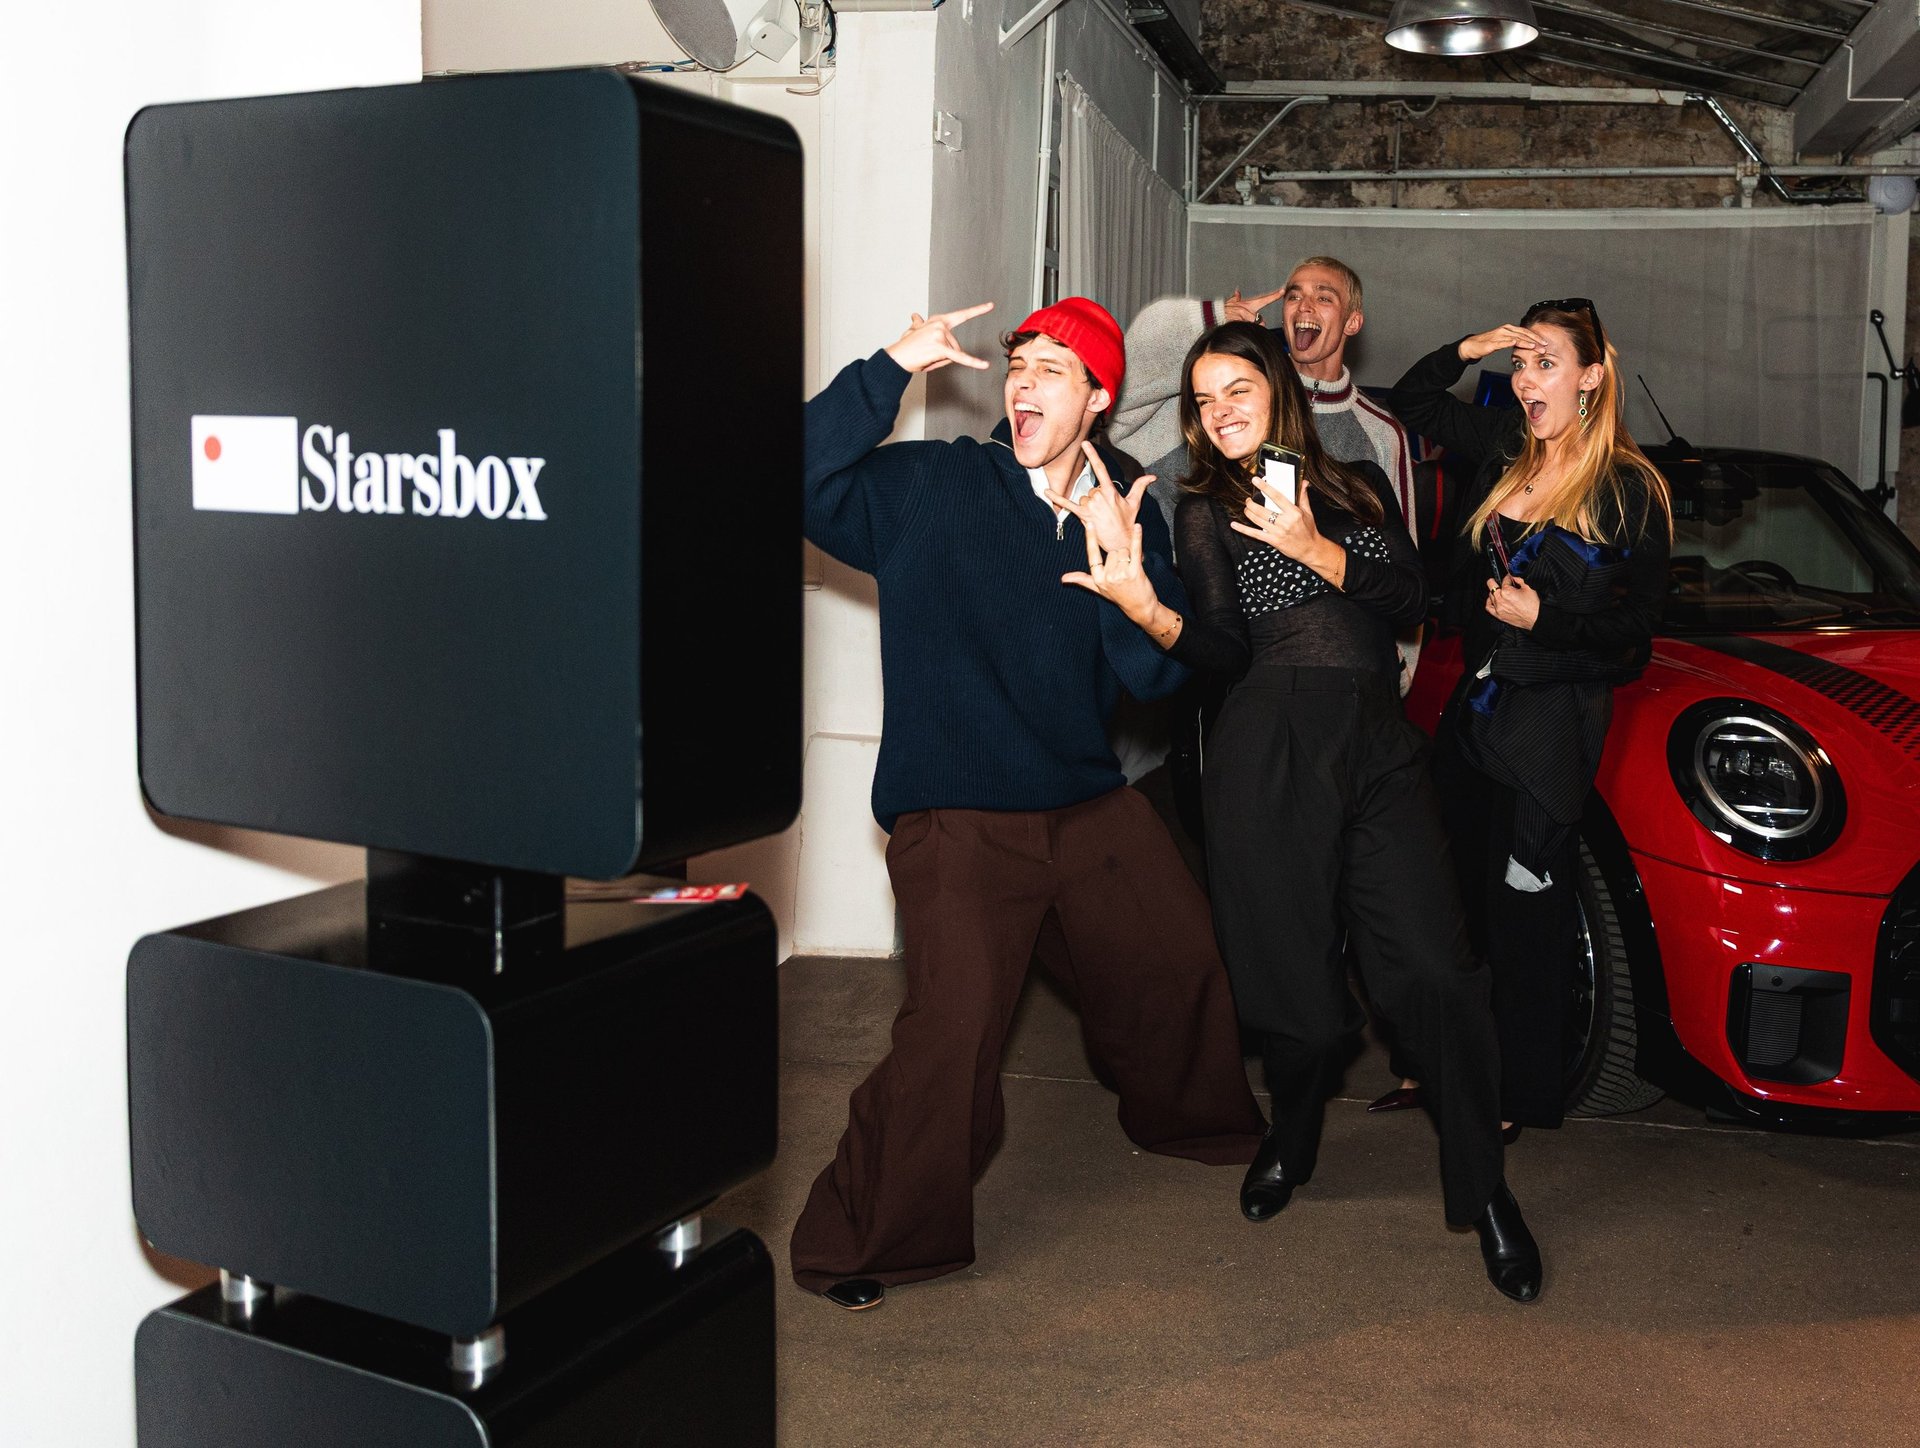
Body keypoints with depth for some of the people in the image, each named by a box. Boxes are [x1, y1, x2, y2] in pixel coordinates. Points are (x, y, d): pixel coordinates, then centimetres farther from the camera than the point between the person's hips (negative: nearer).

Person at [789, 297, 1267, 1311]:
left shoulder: (1125, 517, 7)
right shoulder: (928, 487, -3)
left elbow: (1156, 677, -1)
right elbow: (805, 485, -18)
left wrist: (1127, 573, -19)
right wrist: (891, 369, -21)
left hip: (1091, 805, 5)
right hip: (956, 817, -5)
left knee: (1180, 964, 17)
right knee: (954, 1029, -20)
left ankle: (1191, 1119, 50)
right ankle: (863, 1241, -1)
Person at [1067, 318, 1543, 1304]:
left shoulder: (1359, 488, 20)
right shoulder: (1206, 512, 10)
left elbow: (1411, 599, 5)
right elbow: (1227, 650, -4)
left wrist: (1320, 552, -8)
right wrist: (1148, 613, -22)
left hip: (1382, 751, 2)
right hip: (1271, 752, -2)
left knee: (1436, 969, -9)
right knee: (1294, 969, 1)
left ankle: (1485, 1193, 5)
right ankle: (1292, 1133, 32)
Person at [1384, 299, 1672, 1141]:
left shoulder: (1629, 490, -8)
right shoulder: (1505, 450, 8)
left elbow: (1638, 625, -7)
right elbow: (1410, 405, 21)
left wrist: (1543, 618, -17)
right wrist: (1467, 350, 8)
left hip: (1554, 717, -6)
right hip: (1477, 700, 6)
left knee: (1525, 908, 0)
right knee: (1466, 894, 10)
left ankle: (1524, 1094, 12)